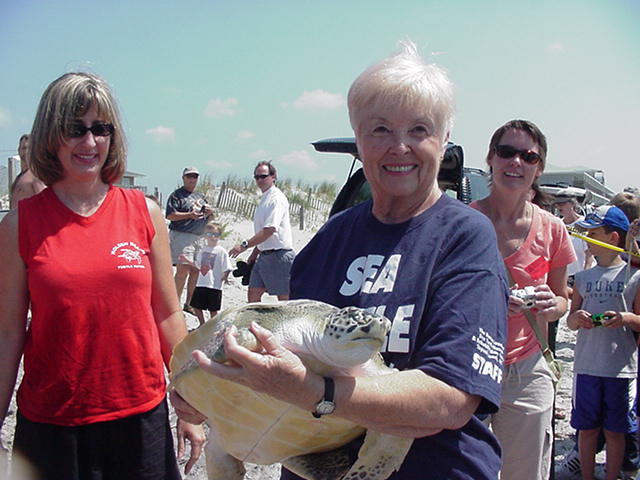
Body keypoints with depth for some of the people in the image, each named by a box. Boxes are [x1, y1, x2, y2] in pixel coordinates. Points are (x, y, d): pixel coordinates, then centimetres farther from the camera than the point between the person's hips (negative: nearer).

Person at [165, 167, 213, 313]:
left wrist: (210, 212, 4)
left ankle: (189, 304, 21)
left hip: (198, 237, 8)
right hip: (181, 236, -7)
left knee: (196, 270, 9)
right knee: (183, 270, -14)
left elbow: (209, 217, 28)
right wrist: (190, 215, -23)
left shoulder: (200, 196, 22)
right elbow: (170, 215, -14)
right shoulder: (176, 195, -2)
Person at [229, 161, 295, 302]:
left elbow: (269, 230, -24)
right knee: (253, 294, 8)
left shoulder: (276, 199, -14)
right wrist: (254, 253, 23)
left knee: (284, 298, -3)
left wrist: (244, 245, -23)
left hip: (278, 255, -10)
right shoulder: (264, 199, 17)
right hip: (264, 255, 10)